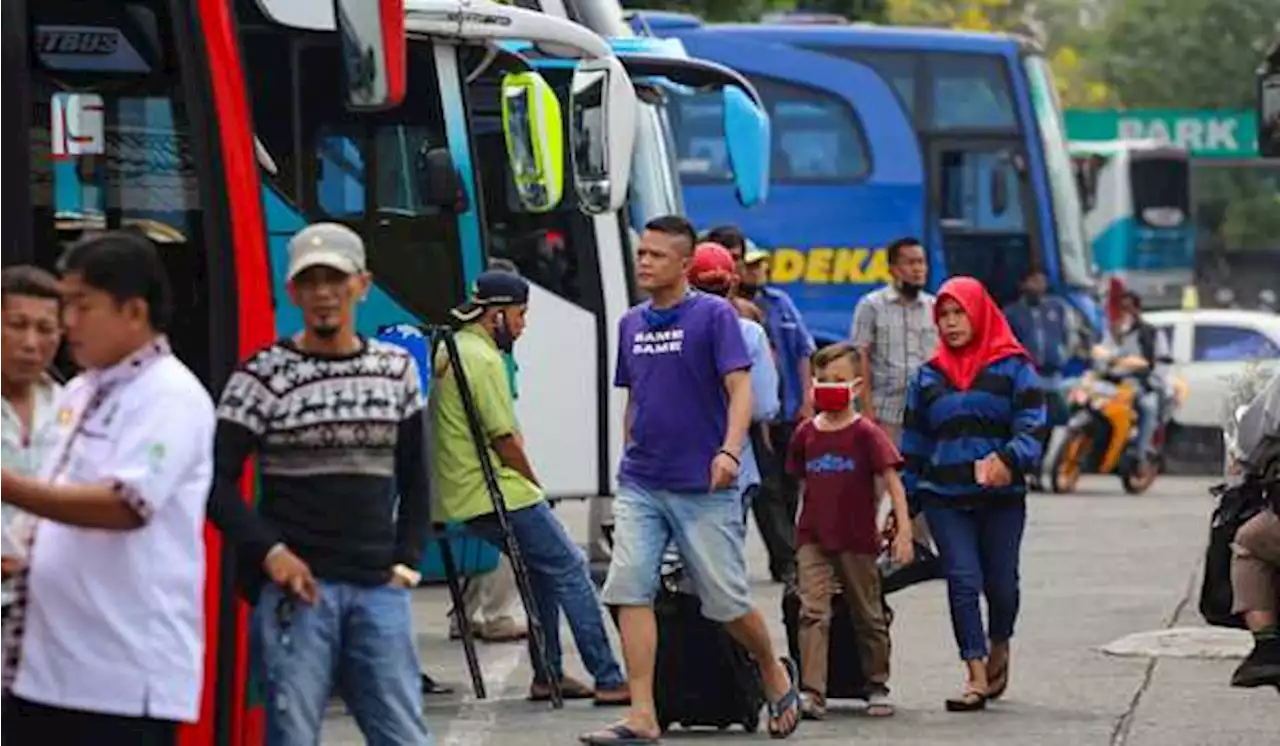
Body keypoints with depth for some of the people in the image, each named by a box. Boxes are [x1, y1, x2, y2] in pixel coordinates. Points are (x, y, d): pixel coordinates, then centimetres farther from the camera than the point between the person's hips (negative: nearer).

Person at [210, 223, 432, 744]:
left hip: (378, 588, 4)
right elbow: (219, 481, -4)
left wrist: (408, 560, 7)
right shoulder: (263, 376, -2)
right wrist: (270, 551, -14)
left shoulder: (396, 369, 11)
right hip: (298, 587, -4)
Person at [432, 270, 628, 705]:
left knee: (542, 566, 20)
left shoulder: (449, 351, 16)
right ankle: (609, 680, -9)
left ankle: (548, 675, 19)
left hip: (459, 498, 10)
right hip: (498, 496, -10)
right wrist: (534, 485, 0)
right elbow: (504, 440, -16)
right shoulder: (483, 359, -15)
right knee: (570, 568, -6)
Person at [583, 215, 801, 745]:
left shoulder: (714, 315, -6)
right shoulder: (631, 324, 11)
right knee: (629, 590, -10)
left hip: (703, 488, -5)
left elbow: (740, 389, -14)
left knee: (727, 602, 2)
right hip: (640, 486, 5)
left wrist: (729, 452, -28)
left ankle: (774, 674, 30)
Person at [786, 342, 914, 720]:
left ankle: (878, 686, 25)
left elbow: (892, 481, -9)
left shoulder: (865, 433, -6)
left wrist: (904, 531, -16)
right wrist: (798, 528, 16)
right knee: (813, 612, -11)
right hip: (813, 539, 2)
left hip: (857, 540, -2)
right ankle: (813, 693, -16)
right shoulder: (806, 434, 6)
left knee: (868, 615, 10)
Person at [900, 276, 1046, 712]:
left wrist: (1008, 459, -26)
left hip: (1001, 497, -2)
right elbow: (914, 443, 15)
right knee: (963, 580, -9)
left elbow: (1031, 426, -7)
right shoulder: (929, 377, 12)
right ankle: (976, 676, -9)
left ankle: (999, 649, 36)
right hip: (945, 498, 2)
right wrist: (905, 502, 11)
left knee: (1000, 583, 6)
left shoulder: (1012, 367, 2)